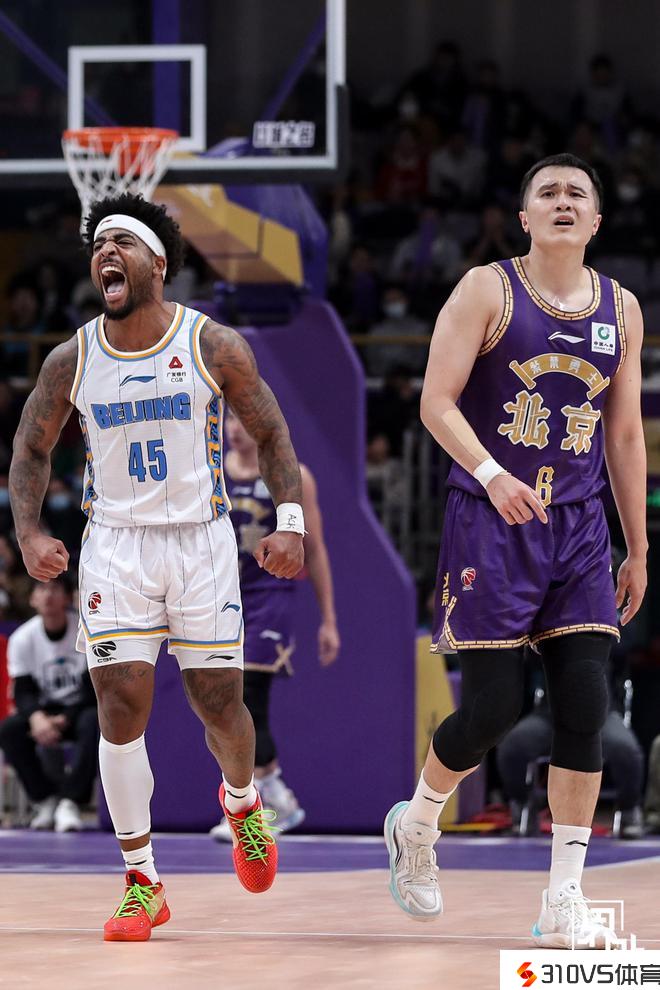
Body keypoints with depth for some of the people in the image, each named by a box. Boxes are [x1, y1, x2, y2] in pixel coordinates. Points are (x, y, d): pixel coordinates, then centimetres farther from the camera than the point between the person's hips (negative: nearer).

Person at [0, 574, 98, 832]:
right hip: (45, 711, 2)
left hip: (79, 710, -2)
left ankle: (70, 801, -36)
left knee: (94, 723, -38)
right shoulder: (22, 638, -5)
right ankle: (45, 799, -18)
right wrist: (37, 718, -32)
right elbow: (23, 691, -9)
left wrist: (64, 720, -26)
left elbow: (93, 689, -13)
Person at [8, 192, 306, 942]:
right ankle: (141, 884, 0)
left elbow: (270, 433, 2)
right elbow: (31, 449, 9)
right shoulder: (71, 361, -4)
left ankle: (241, 800, 38)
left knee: (219, 703, 2)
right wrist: (28, 531, -6)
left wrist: (289, 522, -9)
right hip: (115, 543, 1)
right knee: (122, 706, -8)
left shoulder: (215, 347, -8)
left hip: (202, 540, -1)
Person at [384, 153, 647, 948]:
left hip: (578, 526, 4)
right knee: (491, 710, -6)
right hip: (491, 524, -4)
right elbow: (437, 401, -11)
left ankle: (564, 904, -1)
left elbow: (624, 434, 15)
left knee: (585, 710, -5)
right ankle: (415, 823, 25)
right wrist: (491, 474, -27)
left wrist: (638, 548, 14)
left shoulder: (620, 310, 10)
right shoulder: (487, 291, -4)